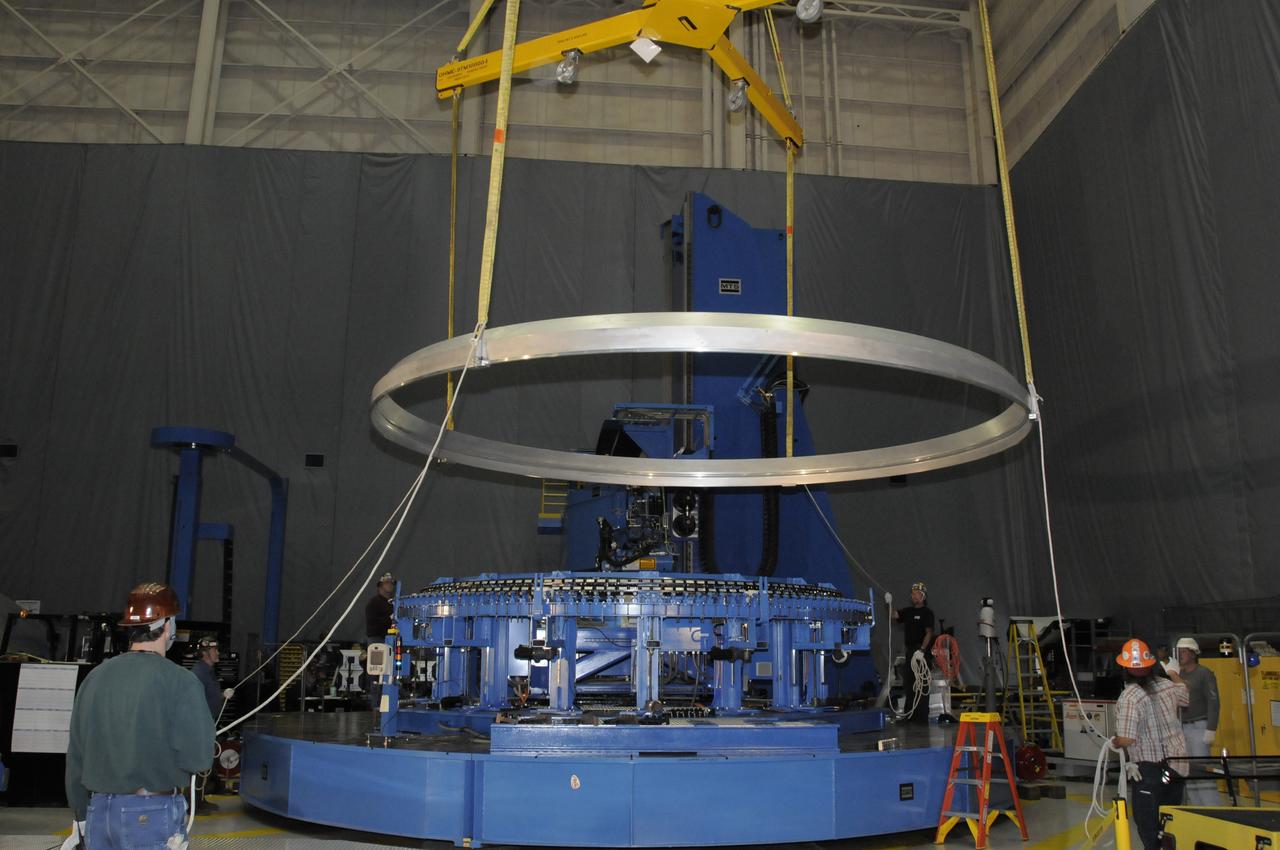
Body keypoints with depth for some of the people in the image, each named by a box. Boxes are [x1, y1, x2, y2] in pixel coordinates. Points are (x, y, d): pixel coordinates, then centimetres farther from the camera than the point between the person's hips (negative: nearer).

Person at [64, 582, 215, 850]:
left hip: (99, 809, 5)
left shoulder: (95, 677, 3)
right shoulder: (179, 681, -14)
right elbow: (197, 757, -17)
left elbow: (76, 757, 10)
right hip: (151, 816, -5)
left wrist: (81, 814, 21)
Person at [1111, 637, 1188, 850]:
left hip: (1150, 768, -7)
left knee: (1147, 819, 3)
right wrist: (1174, 673, 41)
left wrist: (1113, 742, -3)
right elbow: (1186, 692, 23)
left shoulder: (1128, 698, -21)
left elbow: (1126, 739, -25)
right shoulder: (1168, 686, -2)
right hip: (1177, 763, 7)